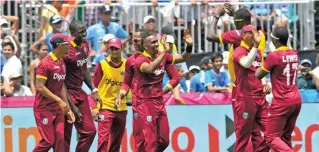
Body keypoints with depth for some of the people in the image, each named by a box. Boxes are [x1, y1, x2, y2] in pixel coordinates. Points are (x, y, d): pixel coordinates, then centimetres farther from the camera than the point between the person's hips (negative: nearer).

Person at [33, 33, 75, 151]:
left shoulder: (62, 63, 11)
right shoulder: (46, 63, -15)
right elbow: (40, 87, -19)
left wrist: (67, 109, 14)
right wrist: (59, 100, -20)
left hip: (58, 109, 8)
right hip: (44, 108, -8)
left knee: (60, 141, 2)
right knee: (48, 141, -8)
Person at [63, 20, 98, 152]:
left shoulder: (85, 46, 7)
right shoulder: (67, 50, -19)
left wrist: (94, 90, 16)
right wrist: (71, 105, -19)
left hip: (80, 93, 8)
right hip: (68, 95, -8)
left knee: (89, 130, 8)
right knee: (65, 134, -1)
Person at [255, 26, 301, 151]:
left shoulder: (274, 56, -14)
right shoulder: (295, 54, 6)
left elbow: (258, 75, -5)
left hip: (281, 102, -7)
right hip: (296, 100, 7)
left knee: (272, 137, -2)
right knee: (286, 137, 16)